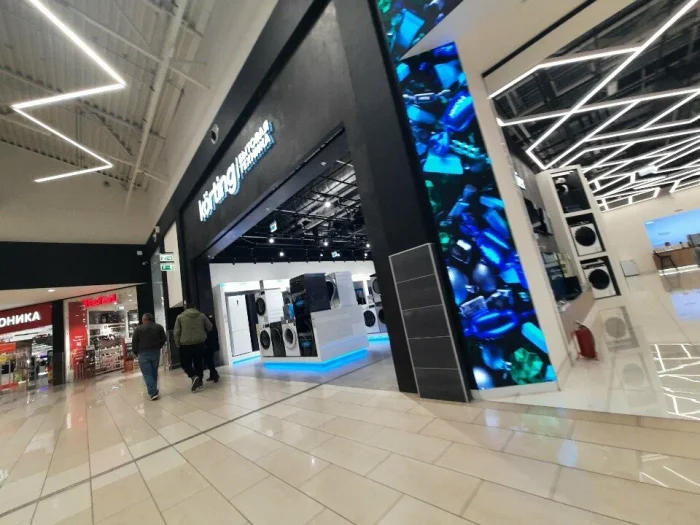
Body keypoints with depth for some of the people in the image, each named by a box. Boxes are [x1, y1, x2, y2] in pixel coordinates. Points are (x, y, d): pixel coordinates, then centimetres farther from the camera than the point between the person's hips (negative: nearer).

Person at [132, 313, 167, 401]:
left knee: (147, 374, -1)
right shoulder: (159, 327, 5)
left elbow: (134, 342, -2)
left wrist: (136, 353, 11)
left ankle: (153, 393, -10)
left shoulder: (138, 329, -3)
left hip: (143, 353, -3)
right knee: (154, 372, 14)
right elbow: (164, 339, 5)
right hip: (156, 352, 3)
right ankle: (153, 391, 22)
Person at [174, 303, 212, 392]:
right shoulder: (202, 315, 5)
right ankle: (200, 380, 19)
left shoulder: (180, 317, 1)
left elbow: (176, 332, -3)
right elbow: (210, 327, 11)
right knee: (198, 362, 15)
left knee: (185, 363, 9)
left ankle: (194, 377, -12)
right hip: (199, 343, 2)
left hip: (185, 344, -2)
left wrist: (177, 343, 7)